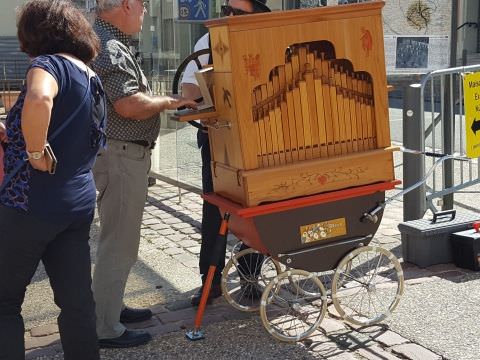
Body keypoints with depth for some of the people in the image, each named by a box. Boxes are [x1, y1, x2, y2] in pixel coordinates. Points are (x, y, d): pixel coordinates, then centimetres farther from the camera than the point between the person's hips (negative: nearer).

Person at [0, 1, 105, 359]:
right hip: (80, 202, 8)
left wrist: (36, 154, -24)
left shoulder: (49, 63, -11)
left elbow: (39, 100, -35)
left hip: (32, 203, -7)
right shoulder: (93, 80, 15)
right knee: (77, 300, 12)